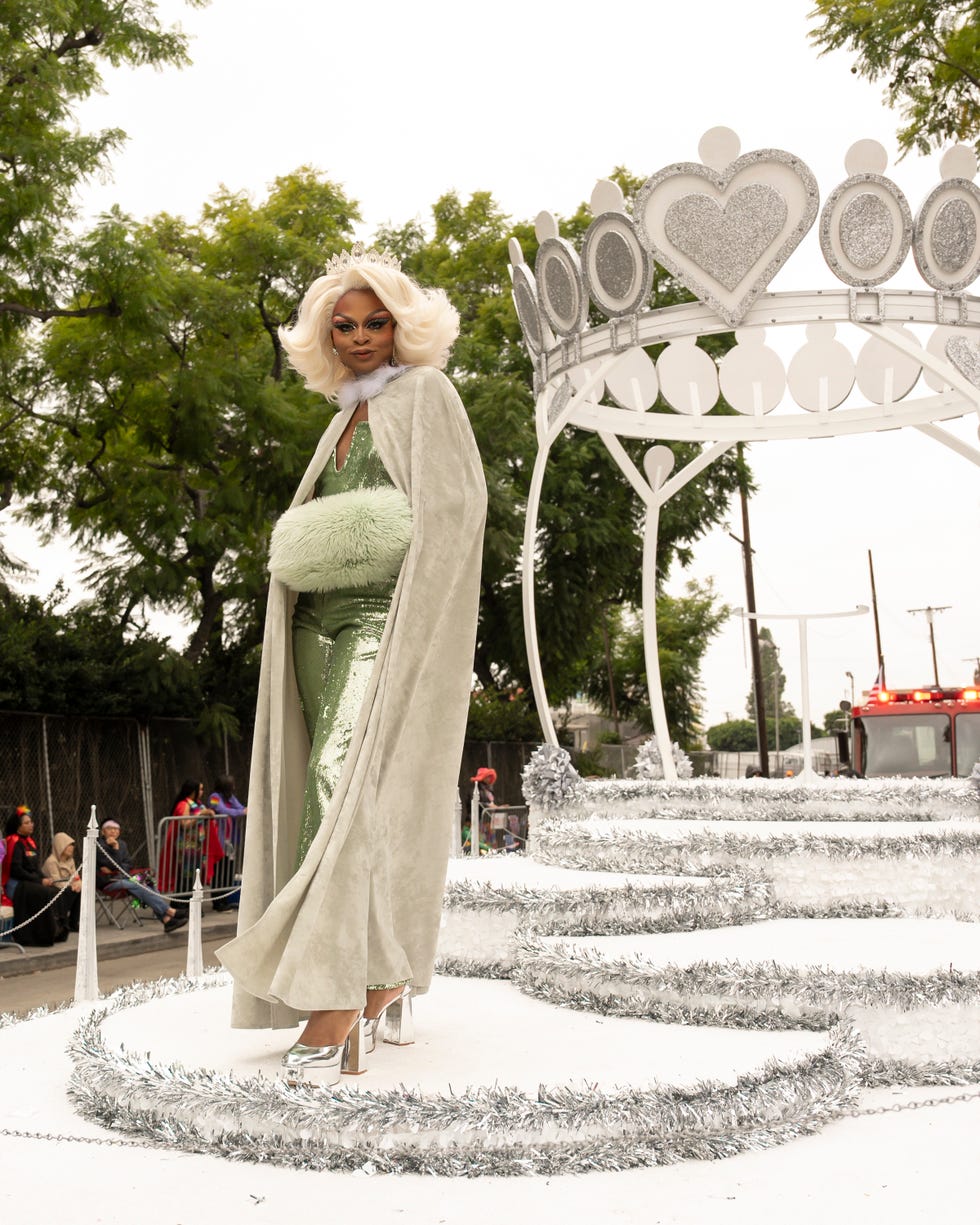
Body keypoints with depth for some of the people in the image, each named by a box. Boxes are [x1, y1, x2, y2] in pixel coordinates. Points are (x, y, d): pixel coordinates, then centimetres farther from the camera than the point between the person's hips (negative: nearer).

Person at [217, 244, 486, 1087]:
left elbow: (455, 510, -7)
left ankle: (335, 1001, -21)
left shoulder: (426, 394, 3)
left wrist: (379, 551, -14)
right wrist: (306, 543, 8)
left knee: (351, 781, -19)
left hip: (389, 617, -7)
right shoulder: (348, 413, 25)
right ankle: (383, 977, 17)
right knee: (334, 786, 5)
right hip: (323, 618, 8)